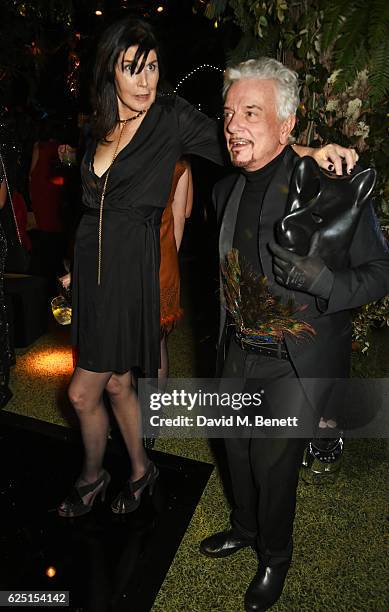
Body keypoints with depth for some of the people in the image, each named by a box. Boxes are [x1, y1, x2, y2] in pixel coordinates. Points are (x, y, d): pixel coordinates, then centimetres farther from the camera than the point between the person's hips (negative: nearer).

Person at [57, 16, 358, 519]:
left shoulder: (171, 118, -7)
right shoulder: (99, 126, 9)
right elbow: (93, 200, 13)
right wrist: (76, 265, 13)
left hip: (130, 268, -6)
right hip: (91, 263, 6)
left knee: (82, 393, 2)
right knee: (116, 384, 16)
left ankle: (92, 475, 33)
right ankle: (140, 470, 39)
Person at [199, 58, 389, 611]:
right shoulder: (227, 190, 3)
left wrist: (323, 281, -30)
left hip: (297, 360, -5)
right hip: (239, 353, 6)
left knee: (273, 462, 7)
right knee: (239, 451, 21)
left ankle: (276, 555, 40)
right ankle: (245, 528, 52)